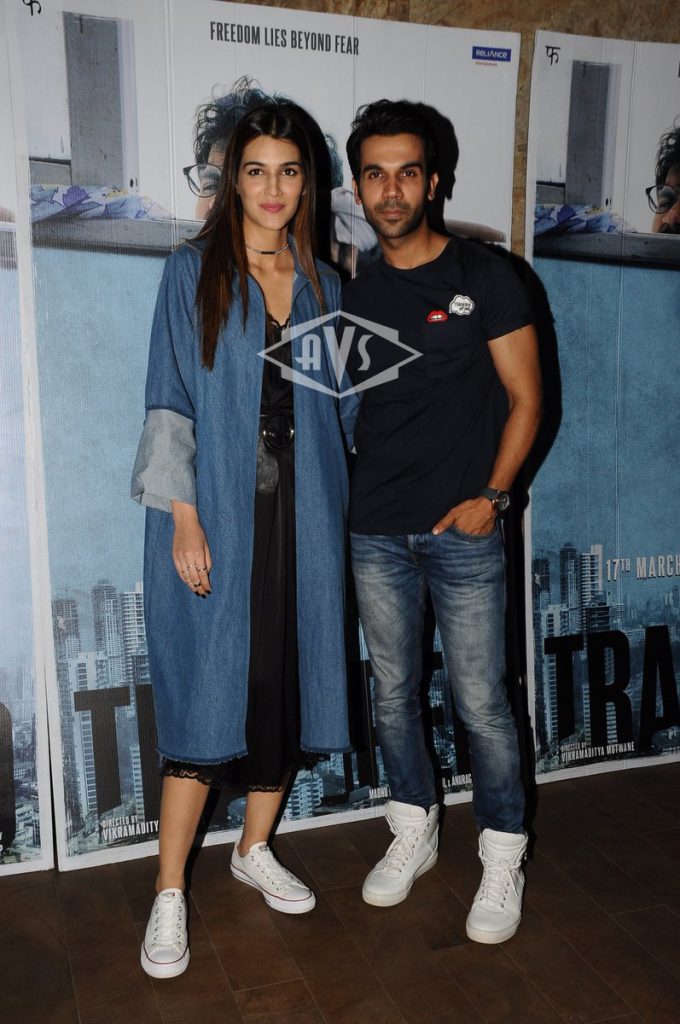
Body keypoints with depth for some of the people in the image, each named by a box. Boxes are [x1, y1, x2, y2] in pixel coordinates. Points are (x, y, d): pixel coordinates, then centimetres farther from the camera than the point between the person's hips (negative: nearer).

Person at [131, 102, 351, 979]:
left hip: (299, 511, 4)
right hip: (218, 511, -4)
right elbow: (170, 402, -5)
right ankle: (170, 894, 12)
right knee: (209, 692, -3)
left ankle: (255, 850, 30)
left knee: (289, 683, 9)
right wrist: (183, 519, -13)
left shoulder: (321, 284, 12)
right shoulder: (195, 271, 0)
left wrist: (332, 510, 9)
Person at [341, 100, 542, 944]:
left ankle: (503, 861, 22)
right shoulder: (352, 293, 10)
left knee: (481, 704, 2)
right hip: (375, 532, 4)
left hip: (462, 532, -4)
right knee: (393, 695, 13)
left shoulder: (484, 275, -1)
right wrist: (338, 493, 2)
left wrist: (491, 496, -11)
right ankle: (413, 834, 33)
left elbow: (525, 398, -1)